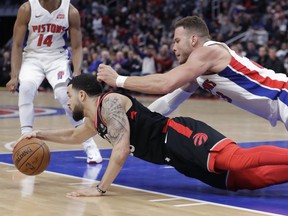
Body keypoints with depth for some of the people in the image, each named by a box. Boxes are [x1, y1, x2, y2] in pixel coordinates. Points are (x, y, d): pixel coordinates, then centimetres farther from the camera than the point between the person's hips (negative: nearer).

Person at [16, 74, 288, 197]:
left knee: (240, 159, -32)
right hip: (178, 158, 8)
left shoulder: (109, 102, -6)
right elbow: (74, 136, 46)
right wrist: (40, 134, 41)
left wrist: (100, 188, -15)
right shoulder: (93, 119, 24)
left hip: (180, 136, -8)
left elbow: (122, 147, -18)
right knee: (248, 178, -6)